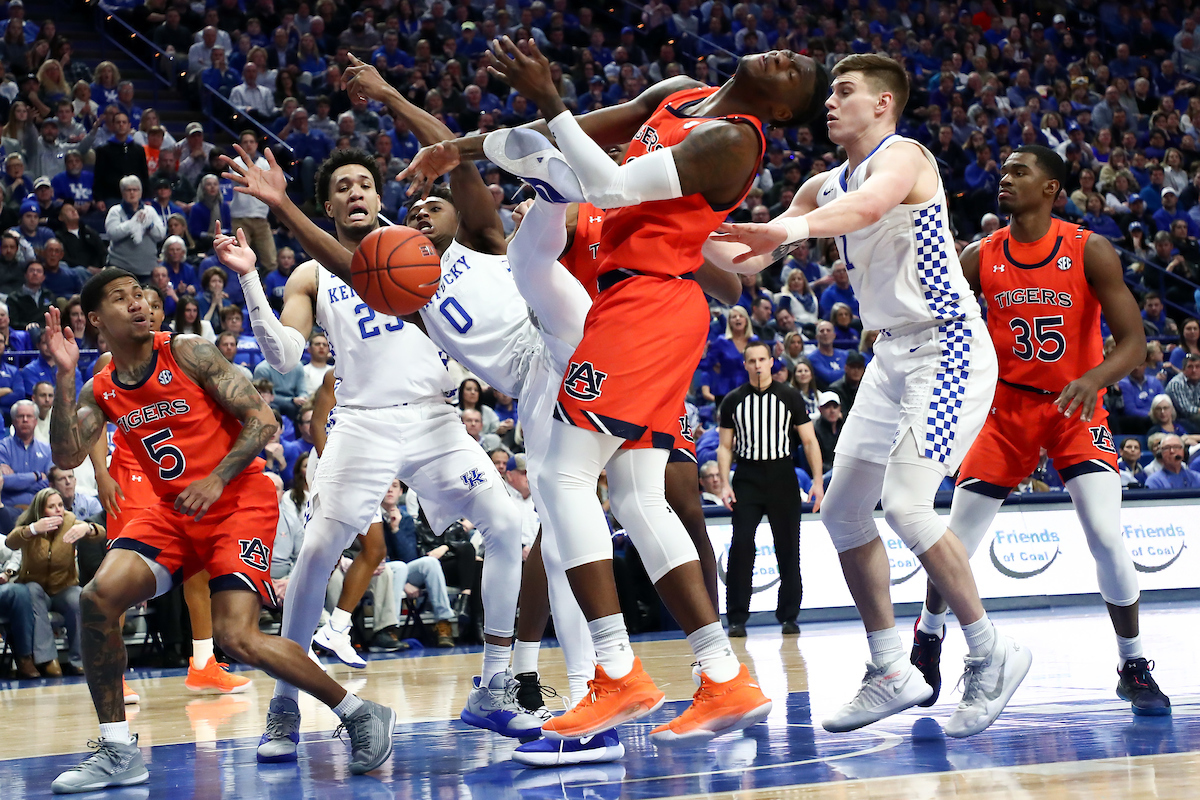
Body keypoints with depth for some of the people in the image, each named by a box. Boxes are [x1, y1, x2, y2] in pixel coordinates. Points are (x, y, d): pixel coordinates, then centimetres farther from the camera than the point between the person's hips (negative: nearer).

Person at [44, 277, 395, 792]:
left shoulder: (188, 354, -8)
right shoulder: (99, 392, 7)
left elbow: (262, 421, -10)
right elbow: (67, 457, -8)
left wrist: (217, 480, -21)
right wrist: (65, 375, -15)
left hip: (241, 500, -5)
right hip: (174, 511, 5)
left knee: (237, 638, -21)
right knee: (98, 597, -17)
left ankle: (362, 716, -3)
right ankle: (118, 751, -7)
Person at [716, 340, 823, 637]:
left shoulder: (790, 397, 3)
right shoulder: (733, 400, 5)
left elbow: (809, 441, 4)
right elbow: (725, 446, 9)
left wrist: (817, 481, -5)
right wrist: (725, 484, -3)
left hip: (782, 476, 0)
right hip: (747, 477, 0)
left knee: (788, 548, 2)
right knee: (741, 546, -11)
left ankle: (788, 616, 13)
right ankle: (737, 618, -5)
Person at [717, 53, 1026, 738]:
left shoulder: (903, 156, -13)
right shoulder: (826, 186, 14)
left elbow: (869, 204, -37)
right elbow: (748, 256, 14)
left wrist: (792, 228, -55)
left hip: (948, 348, -9)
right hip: (893, 354, 9)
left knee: (905, 503, -21)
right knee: (843, 510, 6)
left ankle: (993, 654, -6)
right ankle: (892, 674, 14)